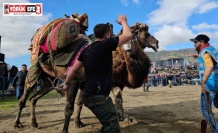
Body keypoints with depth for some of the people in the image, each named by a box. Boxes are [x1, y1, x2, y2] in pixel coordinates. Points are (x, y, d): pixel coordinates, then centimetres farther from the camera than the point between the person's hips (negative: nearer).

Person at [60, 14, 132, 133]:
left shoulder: (87, 49, 11)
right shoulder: (105, 45, -12)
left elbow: (74, 69, 16)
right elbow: (128, 35, -9)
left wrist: (66, 83, 31)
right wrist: (123, 22, 10)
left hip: (89, 94, 10)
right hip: (97, 96, -9)